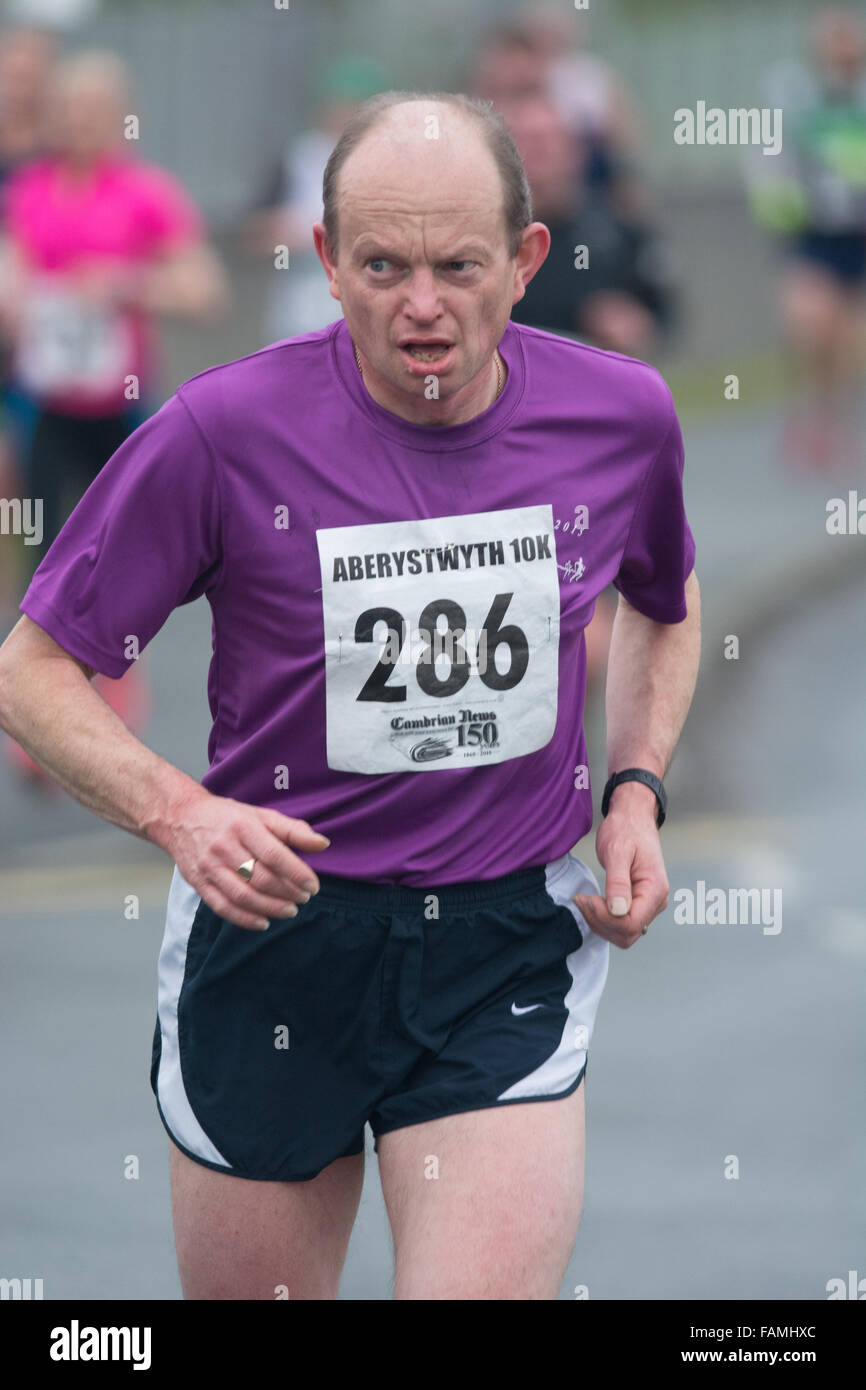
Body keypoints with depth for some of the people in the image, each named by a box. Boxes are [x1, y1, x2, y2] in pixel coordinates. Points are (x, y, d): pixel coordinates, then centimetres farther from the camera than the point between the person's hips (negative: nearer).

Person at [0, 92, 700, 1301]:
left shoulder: (621, 417, -3)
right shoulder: (223, 432, -14)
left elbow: (664, 605, 20)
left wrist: (638, 791, 5)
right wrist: (177, 812, -23)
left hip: (512, 942, 1)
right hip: (272, 936, -1)